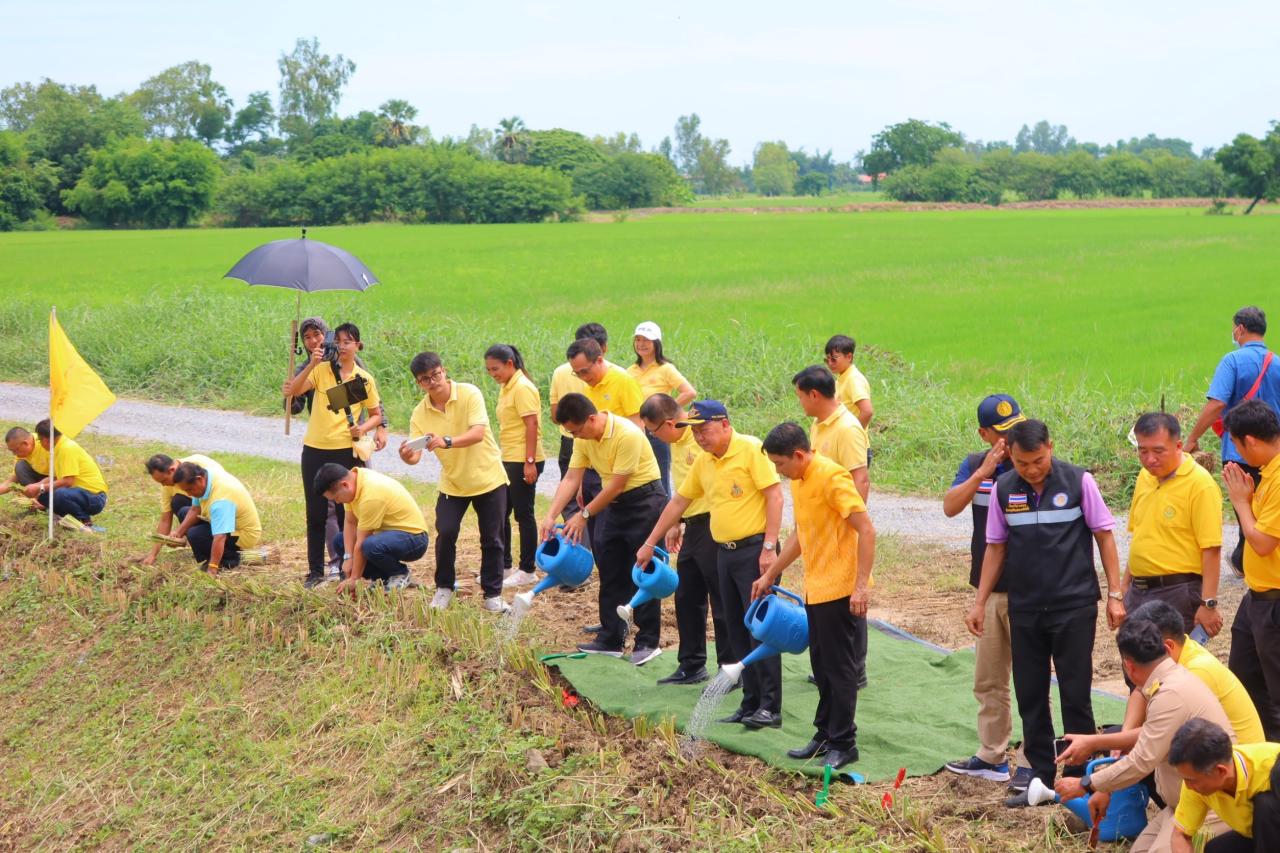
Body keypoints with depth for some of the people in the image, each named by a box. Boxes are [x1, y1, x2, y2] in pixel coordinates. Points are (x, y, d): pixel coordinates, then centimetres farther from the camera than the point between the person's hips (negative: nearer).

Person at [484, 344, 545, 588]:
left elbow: (532, 425, -20)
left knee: (523, 514, -1)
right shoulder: (506, 388, 13)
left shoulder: (522, 388, -15)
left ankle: (527, 571, 7)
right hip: (509, 460, 10)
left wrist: (529, 462, -23)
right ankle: (504, 565, 22)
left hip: (524, 462, -10)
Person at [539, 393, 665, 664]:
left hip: (643, 500, -8)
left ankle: (648, 642, 2)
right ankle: (611, 639, 17)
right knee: (610, 571, 10)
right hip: (614, 503, 8)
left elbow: (616, 485, -24)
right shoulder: (583, 439, -3)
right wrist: (551, 516, -12)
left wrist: (585, 515, -18)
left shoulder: (627, 435, -27)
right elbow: (571, 479, -3)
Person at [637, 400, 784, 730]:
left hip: (754, 549, -8)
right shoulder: (703, 461, 12)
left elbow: (774, 495, -14)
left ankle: (770, 707, -6)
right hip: (725, 552, 8)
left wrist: (769, 547, -19)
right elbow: (679, 501, 20)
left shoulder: (750, 449, -11)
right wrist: (650, 543, 21)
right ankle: (751, 703, 16)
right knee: (737, 633, 9)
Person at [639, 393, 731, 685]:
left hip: (712, 525, -10)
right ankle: (691, 665, 26)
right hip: (692, 527, 10)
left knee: (722, 601, -1)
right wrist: (676, 524, 23)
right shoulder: (677, 441, 10)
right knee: (687, 598, 15)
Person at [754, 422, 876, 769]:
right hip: (815, 588, 9)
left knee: (839, 668, -2)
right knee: (822, 665, 15)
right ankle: (825, 735, 25)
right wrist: (770, 575, 24)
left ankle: (843, 744, 6)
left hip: (839, 590, -9)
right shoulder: (798, 481, 10)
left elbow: (866, 530, -21)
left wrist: (861, 586, -25)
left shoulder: (832, 477, -18)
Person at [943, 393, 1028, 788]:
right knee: (988, 681, 14)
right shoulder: (974, 465, 7)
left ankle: (1031, 762, 5)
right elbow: (951, 506, -8)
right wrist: (984, 471, -18)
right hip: (988, 588, 6)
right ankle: (992, 756, 26)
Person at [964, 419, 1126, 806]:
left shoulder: (1078, 481, -7)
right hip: (1024, 609, 4)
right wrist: (980, 602, 9)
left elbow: (1104, 535, -1)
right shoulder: (1004, 489, 2)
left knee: (1075, 695, 0)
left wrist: (1115, 594, -4)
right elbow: (996, 546, 10)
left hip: (1074, 606, -4)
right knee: (1029, 696, 8)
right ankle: (1041, 778, 18)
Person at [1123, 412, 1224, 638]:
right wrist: (1126, 584, 19)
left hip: (1178, 594, -7)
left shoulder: (1200, 483, -14)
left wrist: (1208, 605, -20)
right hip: (1138, 592, 8)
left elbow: (1211, 550, -17)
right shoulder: (1145, 476, 9)